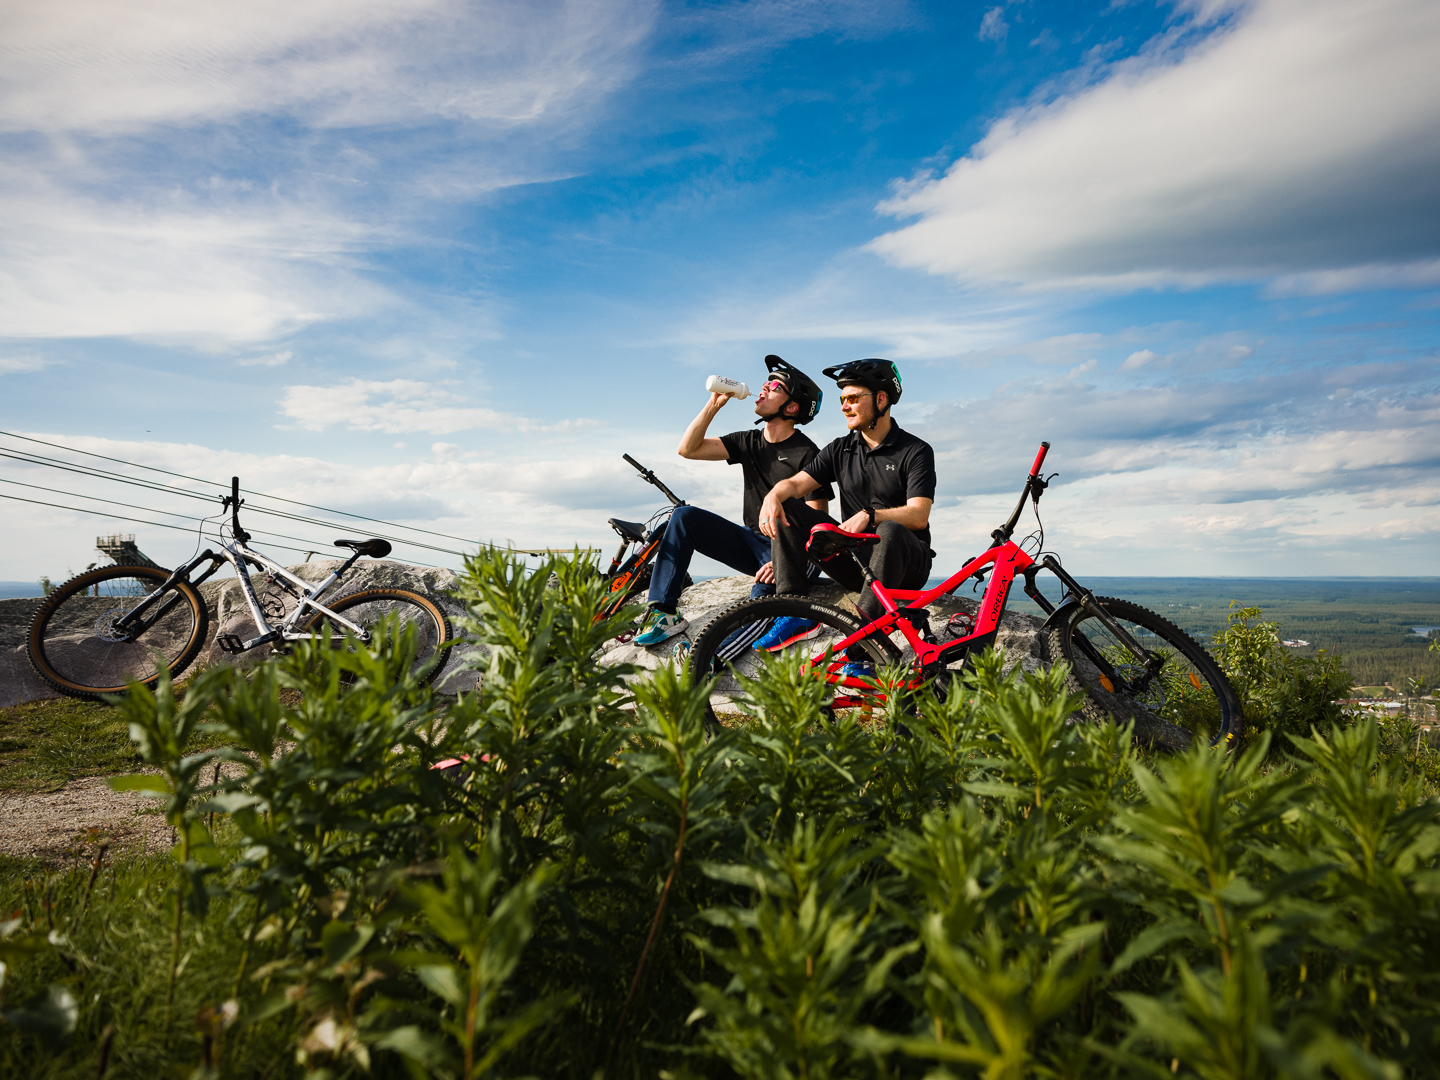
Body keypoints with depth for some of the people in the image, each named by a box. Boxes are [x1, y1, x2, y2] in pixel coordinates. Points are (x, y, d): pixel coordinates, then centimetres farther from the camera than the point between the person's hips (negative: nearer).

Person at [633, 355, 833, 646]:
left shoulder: (808, 455, -11)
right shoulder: (748, 442, 8)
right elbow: (687, 449, 1)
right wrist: (714, 405, -6)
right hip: (751, 541, 6)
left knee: (759, 603, -34)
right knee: (685, 516, -12)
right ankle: (663, 612, -16)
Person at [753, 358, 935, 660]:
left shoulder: (916, 451, -4)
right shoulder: (840, 449, 11)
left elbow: (918, 516, -17)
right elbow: (797, 483, 0)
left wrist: (869, 515, -32)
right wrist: (773, 495, -23)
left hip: (904, 565, -4)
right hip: (853, 557, 5)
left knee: (890, 531, -39)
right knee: (785, 509, -10)